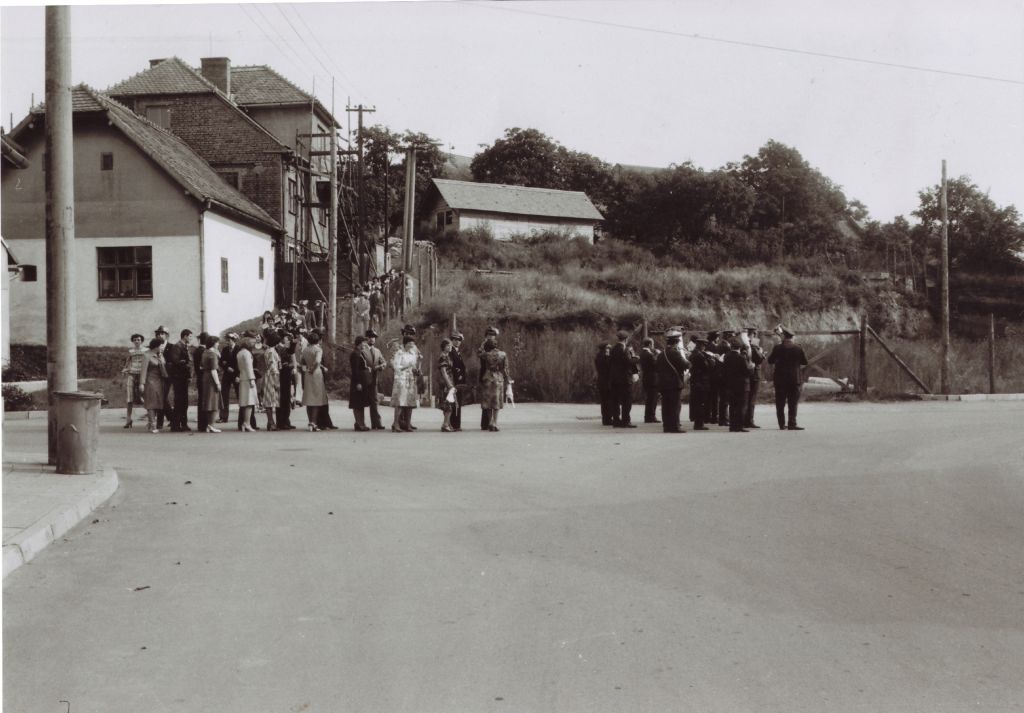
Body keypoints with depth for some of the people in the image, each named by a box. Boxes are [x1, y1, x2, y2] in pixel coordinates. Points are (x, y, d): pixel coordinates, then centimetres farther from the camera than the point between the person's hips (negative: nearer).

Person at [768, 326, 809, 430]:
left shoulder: (778, 348, -6)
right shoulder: (798, 348, -4)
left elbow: (770, 361, 1)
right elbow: (805, 362, 2)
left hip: (780, 379, 0)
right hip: (794, 379, 0)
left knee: (780, 403, 8)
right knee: (793, 403, 3)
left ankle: (782, 424, 8)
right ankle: (792, 424, -4)